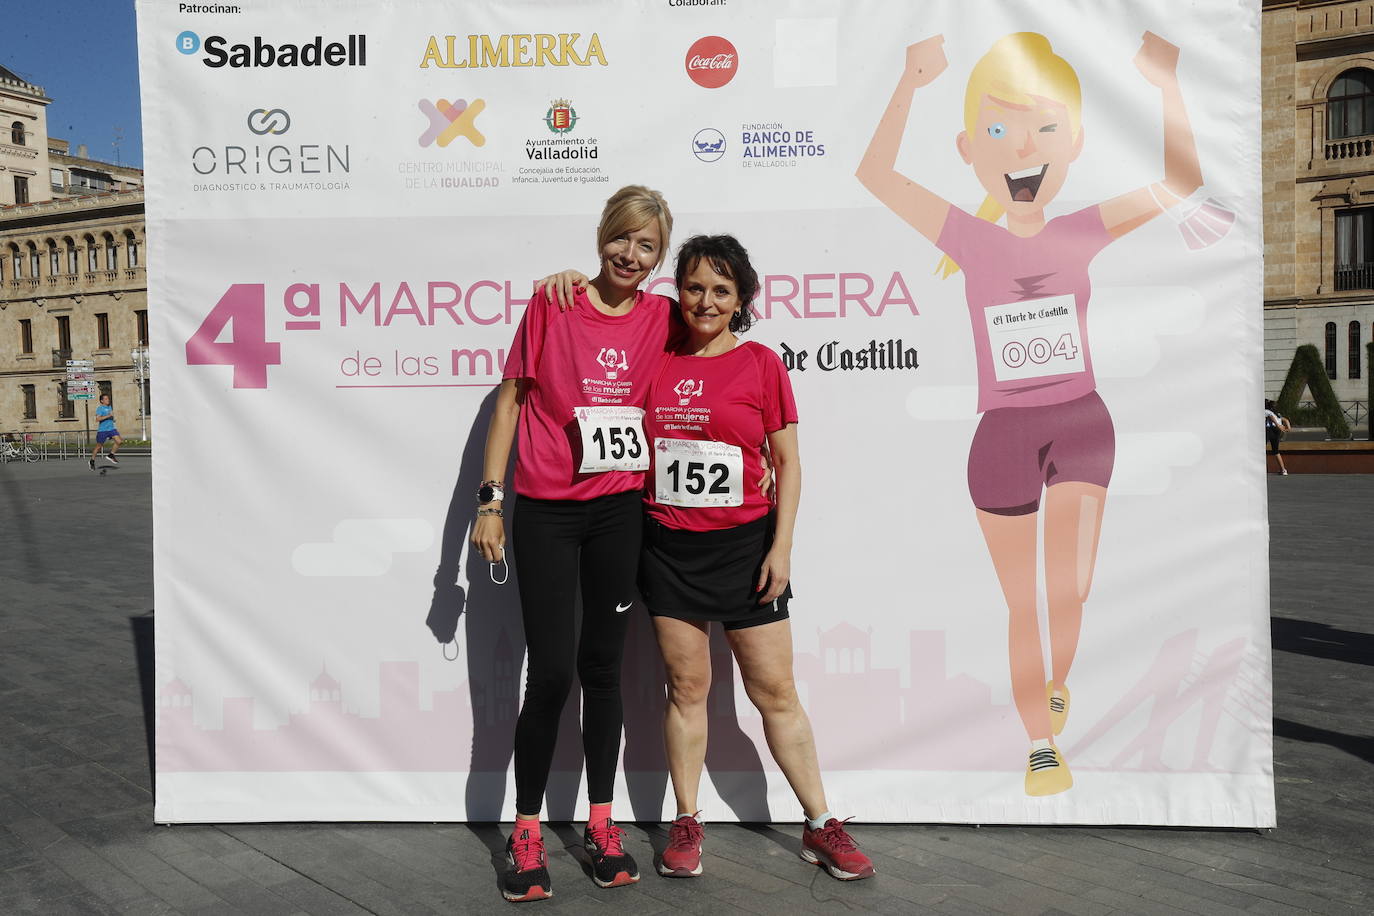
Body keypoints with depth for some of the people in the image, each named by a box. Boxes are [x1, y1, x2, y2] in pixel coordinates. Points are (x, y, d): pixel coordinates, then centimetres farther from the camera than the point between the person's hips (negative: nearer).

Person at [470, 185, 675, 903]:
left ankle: (601, 824, 24)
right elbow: (510, 399, -1)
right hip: (545, 513, -2)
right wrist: (490, 501, -3)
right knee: (552, 672, -2)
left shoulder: (661, 317, 3)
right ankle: (526, 831, 16)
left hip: (620, 512, 3)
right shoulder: (551, 305, -5)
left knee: (603, 666, 11)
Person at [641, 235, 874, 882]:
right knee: (686, 687, 8)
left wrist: (781, 547, -6)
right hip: (669, 549, 2)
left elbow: (788, 464, 1)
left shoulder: (761, 363, -1)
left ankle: (821, 827, 17)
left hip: (744, 544, -2)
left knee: (775, 692, 4)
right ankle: (686, 824, 22)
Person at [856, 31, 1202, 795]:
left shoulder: (1083, 232, -3)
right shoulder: (973, 240, -7)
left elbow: (1182, 181, -3)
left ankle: (1057, 683, 25)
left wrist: (1166, 80, -10)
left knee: (1070, 588, -9)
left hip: (1082, 423, 1)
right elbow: (875, 175, -11)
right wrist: (913, 81, -18)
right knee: (1024, 605, 7)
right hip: (1004, 436, -1)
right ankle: (1042, 746, 24)